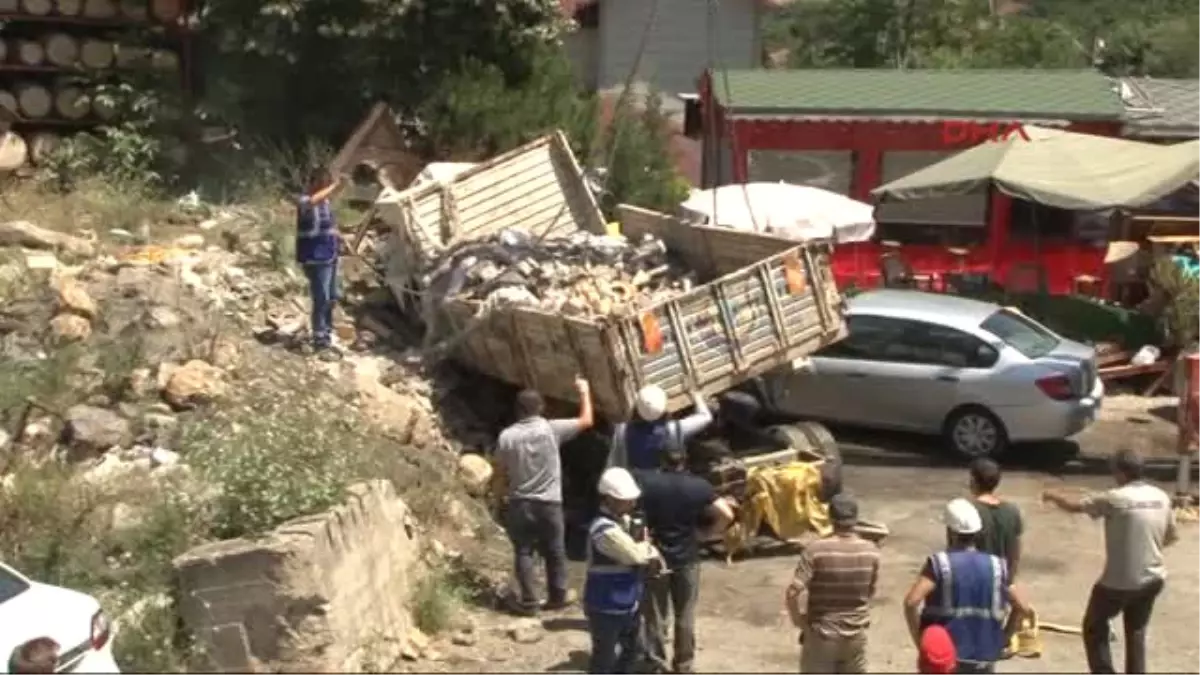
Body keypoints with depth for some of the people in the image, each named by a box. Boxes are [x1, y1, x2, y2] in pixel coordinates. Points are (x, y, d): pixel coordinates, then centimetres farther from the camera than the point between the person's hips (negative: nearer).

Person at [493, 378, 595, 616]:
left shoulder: (507, 436, -8)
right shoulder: (552, 429, -12)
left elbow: (500, 474, -1)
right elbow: (586, 421, -1)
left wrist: (502, 492, 18)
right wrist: (584, 391, 12)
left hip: (520, 503, 1)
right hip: (549, 503, 0)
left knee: (523, 552, 9)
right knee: (555, 551, 14)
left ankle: (528, 602, 9)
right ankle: (558, 596, 23)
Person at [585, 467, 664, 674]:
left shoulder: (624, 520, 5)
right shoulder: (605, 530, -27)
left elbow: (641, 550, 14)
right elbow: (636, 553, -31)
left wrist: (652, 558, -9)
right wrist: (652, 551, -8)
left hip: (627, 605, 9)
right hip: (606, 608, -9)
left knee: (628, 656, 23)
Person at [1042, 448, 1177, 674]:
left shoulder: (1115, 498, -19)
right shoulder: (1162, 498, -1)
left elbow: (1074, 505, -10)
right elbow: (1171, 537, 10)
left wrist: (1053, 496, 9)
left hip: (1119, 582, -5)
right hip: (1153, 579, 6)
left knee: (1094, 627, 15)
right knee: (1136, 632, 21)